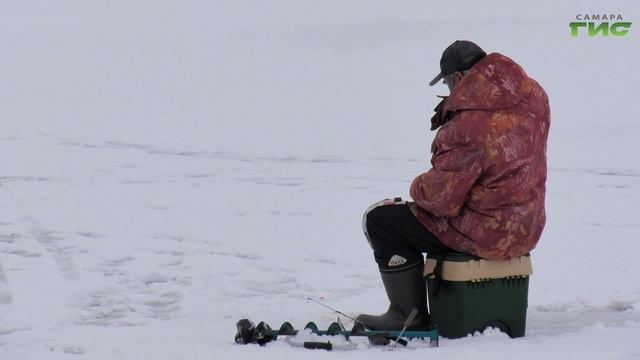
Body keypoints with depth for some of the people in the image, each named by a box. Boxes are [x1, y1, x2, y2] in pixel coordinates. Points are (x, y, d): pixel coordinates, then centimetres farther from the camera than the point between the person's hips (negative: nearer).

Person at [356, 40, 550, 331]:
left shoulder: (467, 128, -27)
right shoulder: (533, 97, -2)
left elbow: (441, 198, -22)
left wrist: (418, 187, 1)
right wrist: (448, 110, 3)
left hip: (484, 235, -9)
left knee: (379, 219, 3)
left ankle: (410, 315, 10)